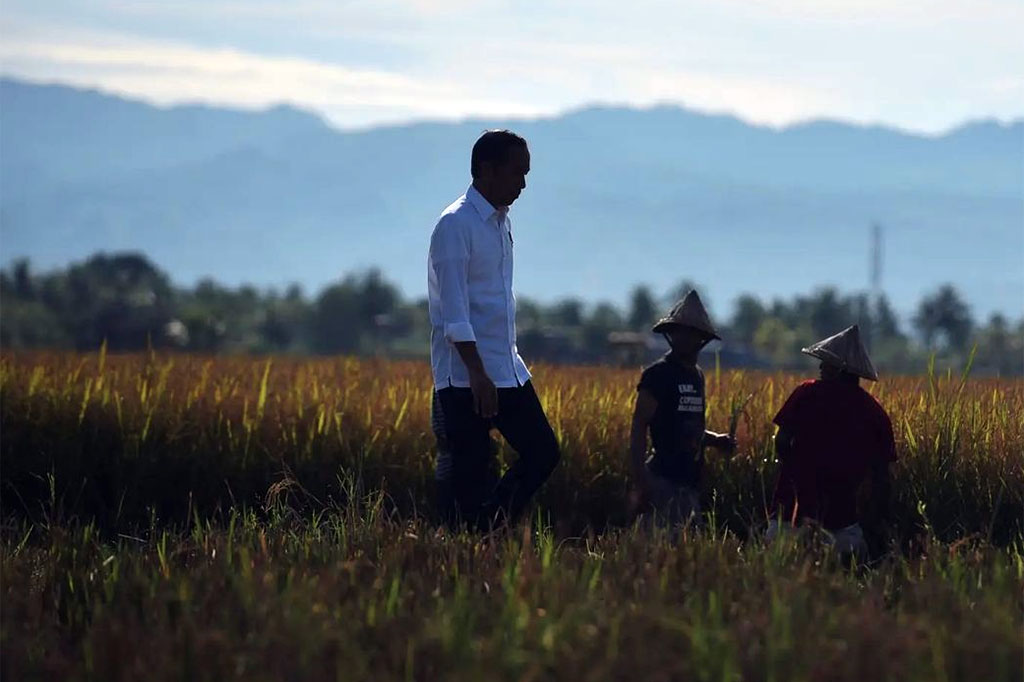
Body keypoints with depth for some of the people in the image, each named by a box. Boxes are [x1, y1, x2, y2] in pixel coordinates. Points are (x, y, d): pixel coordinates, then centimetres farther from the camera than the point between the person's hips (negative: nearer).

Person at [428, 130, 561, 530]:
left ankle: (491, 529, 15)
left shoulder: (502, 222, 15)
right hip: (465, 377, -9)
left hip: (509, 372, 9)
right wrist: (477, 374, -26)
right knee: (466, 471, -5)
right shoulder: (455, 225, -13)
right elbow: (454, 310, -19)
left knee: (542, 452, 7)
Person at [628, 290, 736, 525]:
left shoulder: (696, 375, 17)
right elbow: (638, 429, -11)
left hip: (689, 481, 8)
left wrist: (714, 439, 9)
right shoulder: (657, 375, -7)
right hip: (665, 480, -8)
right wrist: (641, 482, -19)